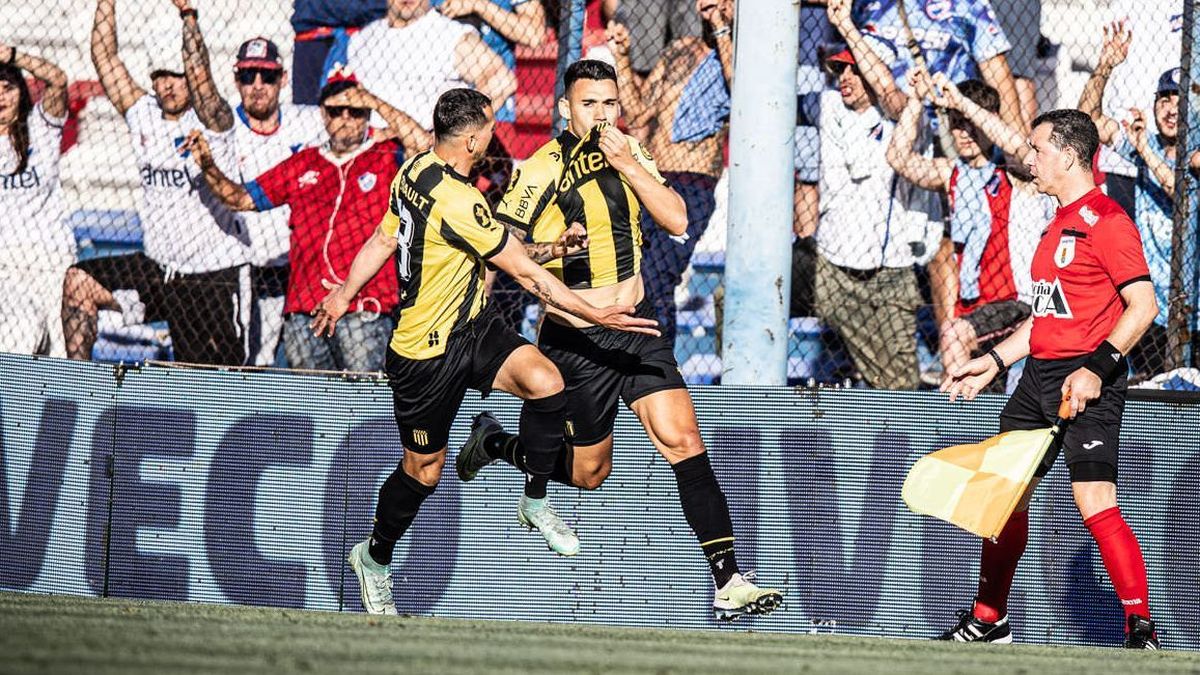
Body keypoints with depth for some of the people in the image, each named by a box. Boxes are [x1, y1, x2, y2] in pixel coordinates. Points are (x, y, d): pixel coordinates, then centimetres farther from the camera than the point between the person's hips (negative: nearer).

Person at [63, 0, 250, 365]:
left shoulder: (212, 120, -9)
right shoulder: (143, 115, 5)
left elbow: (199, 74, -29)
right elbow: (104, 57, 2)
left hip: (215, 277, -5)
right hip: (157, 270, 5)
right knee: (79, 280, -12)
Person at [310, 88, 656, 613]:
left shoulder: (415, 170, -1)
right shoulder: (458, 201, -29)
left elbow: (384, 239, 14)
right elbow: (526, 273, -25)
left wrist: (345, 293, 29)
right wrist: (596, 316, -20)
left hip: (475, 329, 8)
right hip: (429, 354, -8)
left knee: (545, 382, -17)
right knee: (423, 470, 8)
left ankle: (535, 501, 1)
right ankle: (374, 557, 33)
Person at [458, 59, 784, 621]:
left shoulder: (628, 151, 3)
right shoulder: (542, 172, -14)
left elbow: (676, 220, -6)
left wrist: (628, 165, -16)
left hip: (635, 327, 4)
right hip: (575, 339, -4)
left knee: (683, 439, -12)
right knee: (589, 472, 8)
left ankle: (728, 583, -16)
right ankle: (492, 443, 36)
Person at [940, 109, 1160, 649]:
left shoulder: (1105, 220, -11)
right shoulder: (1059, 224, 19)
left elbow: (1143, 305, -18)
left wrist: (1097, 368, -26)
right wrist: (993, 362, 24)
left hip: (1086, 385, -10)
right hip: (1038, 377, 10)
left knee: (1095, 500, -18)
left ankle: (1140, 629, -18)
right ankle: (988, 620, 26)